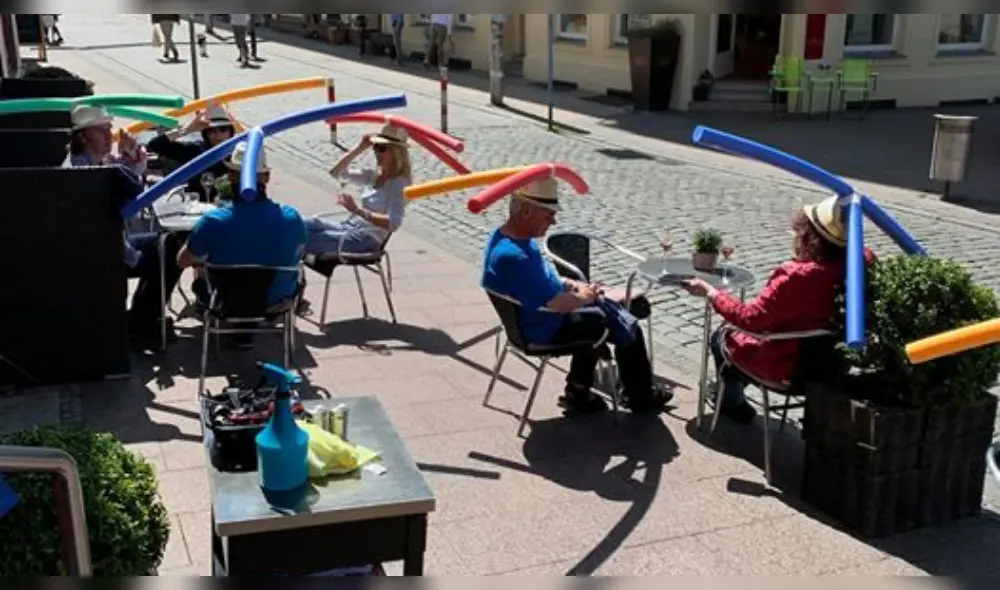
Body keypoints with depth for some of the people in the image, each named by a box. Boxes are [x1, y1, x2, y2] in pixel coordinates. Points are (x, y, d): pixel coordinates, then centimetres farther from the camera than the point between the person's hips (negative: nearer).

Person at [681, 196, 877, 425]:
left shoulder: (796, 276, -37)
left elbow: (750, 318, -27)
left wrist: (710, 292, -16)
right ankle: (734, 387, 52)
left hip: (784, 366, -7)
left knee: (721, 338, 22)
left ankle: (732, 403, 42)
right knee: (739, 332, 31)